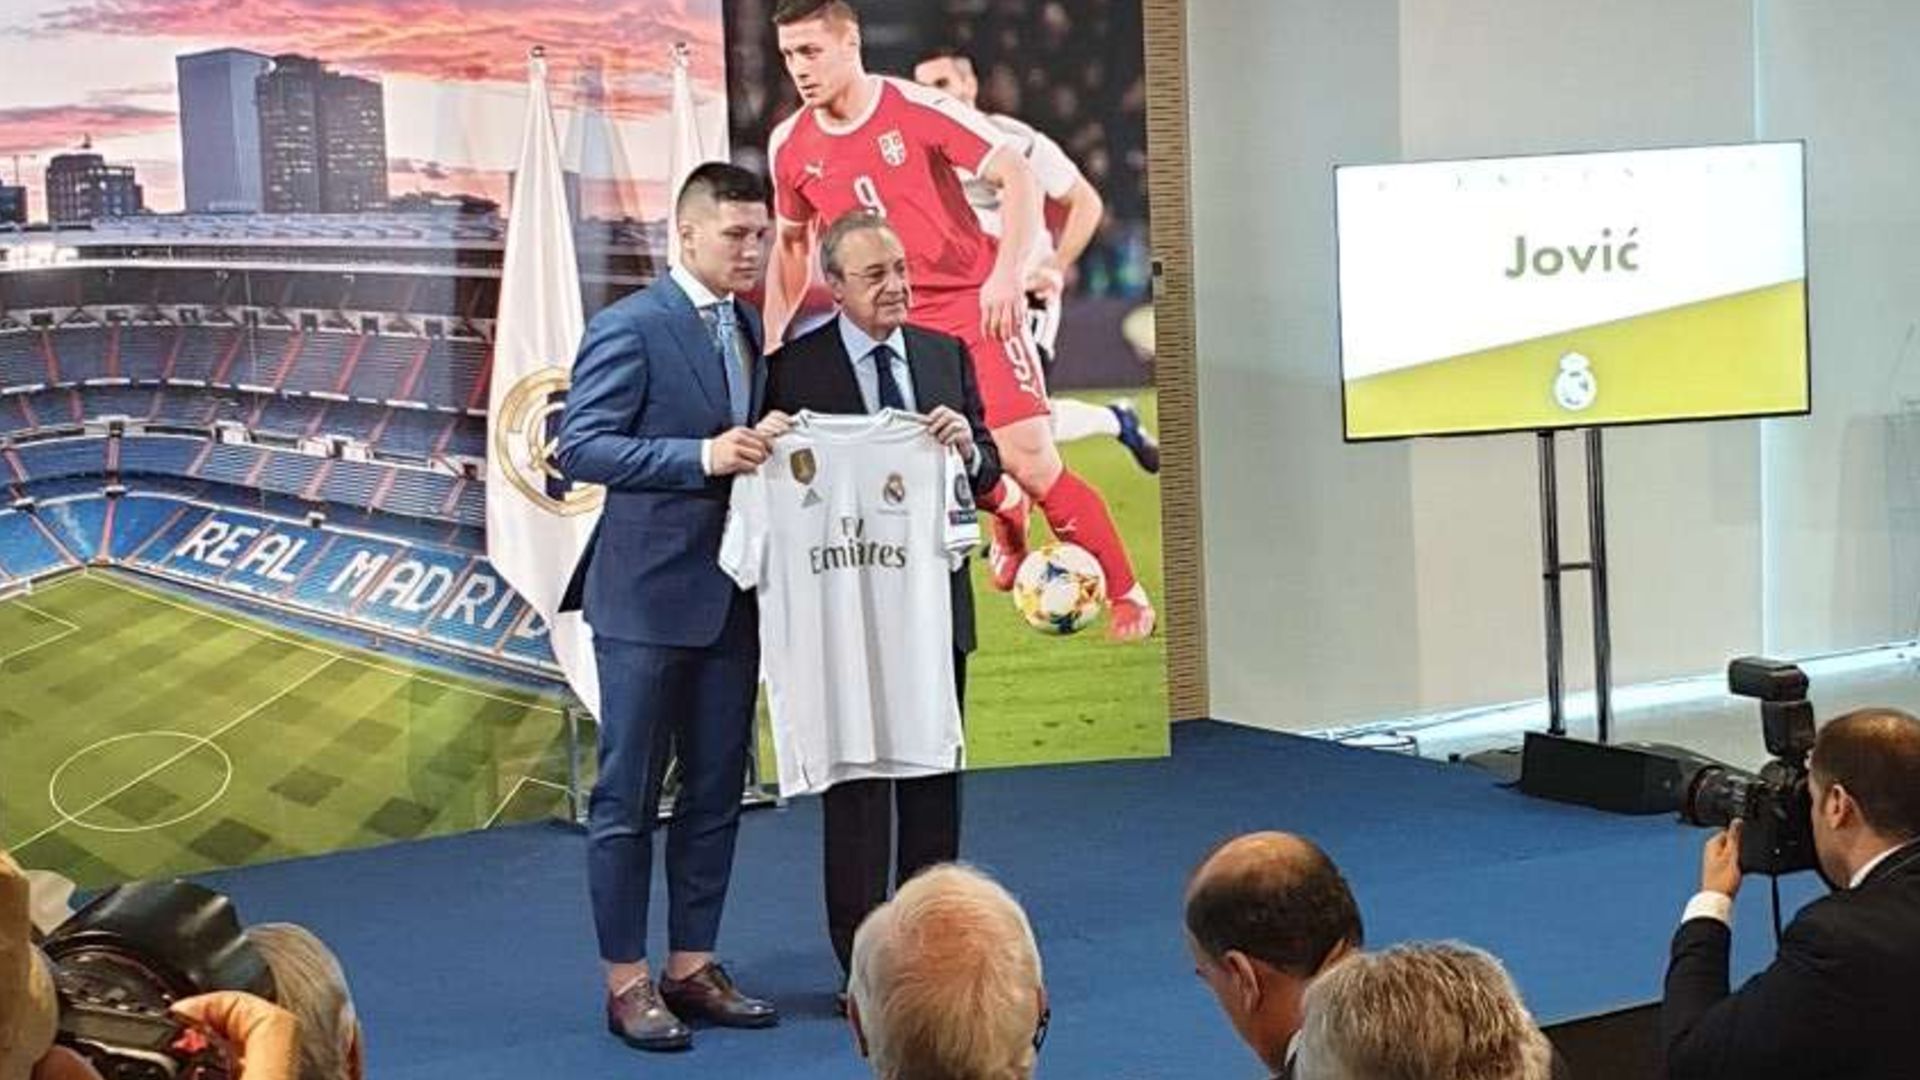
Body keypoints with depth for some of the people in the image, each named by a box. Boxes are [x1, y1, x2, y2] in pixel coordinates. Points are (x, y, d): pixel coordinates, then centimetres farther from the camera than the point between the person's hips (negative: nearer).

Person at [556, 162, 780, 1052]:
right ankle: (627, 981, 9)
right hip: (648, 594, -7)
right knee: (629, 795, 1)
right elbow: (580, 446, -17)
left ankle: (692, 967, 22)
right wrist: (703, 457, -24)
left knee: (715, 791, 12)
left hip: (732, 594, 7)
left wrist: (767, 454, -1)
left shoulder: (751, 330, 12)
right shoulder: (630, 328, -10)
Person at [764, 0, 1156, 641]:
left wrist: (1007, 273, -27)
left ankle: (1125, 593, 5)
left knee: (1030, 461, -11)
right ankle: (1007, 513, 38)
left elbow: (1018, 177, -14)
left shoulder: (919, 109, -14)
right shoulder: (790, 146, 1)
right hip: (892, 321, 5)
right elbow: (790, 242, 16)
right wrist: (773, 341, 11)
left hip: (976, 305, -4)